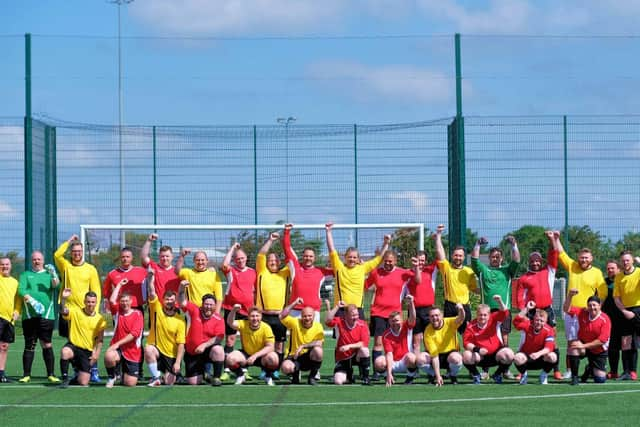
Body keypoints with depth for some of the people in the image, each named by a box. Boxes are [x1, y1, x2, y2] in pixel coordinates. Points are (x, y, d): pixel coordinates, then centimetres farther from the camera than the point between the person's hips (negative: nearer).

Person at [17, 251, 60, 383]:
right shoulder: (25, 275, 13)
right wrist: (33, 301, -18)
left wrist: (54, 275, -27)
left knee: (47, 345, -4)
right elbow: (21, 290, -2)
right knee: (29, 345, 2)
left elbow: (56, 285, -6)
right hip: (29, 316, 0)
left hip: (46, 315, 0)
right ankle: (26, 375, 6)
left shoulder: (49, 274, 13)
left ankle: (51, 375, -1)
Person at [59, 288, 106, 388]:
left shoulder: (100, 319, 3)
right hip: (73, 346, -1)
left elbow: (100, 339, 4)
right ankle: (65, 379, -20)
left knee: (83, 382, -7)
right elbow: (63, 312, -20)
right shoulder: (75, 312, -1)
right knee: (65, 352, -39)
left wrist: (97, 353, -9)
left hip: (88, 351, 1)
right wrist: (63, 298, -36)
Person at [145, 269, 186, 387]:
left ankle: (167, 374, 34)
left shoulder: (180, 320, -6)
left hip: (171, 355, 0)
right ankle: (156, 377, -17)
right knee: (148, 349, -36)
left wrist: (177, 362, -16)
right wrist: (150, 277, -27)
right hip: (157, 350, 0)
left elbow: (181, 344, -9)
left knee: (169, 382, -6)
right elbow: (152, 292, -14)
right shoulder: (157, 309, -2)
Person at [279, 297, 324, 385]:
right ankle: (295, 375, 7)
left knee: (318, 350, -33)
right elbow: (282, 316, -19)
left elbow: (319, 343, -17)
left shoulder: (318, 326, -4)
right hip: (294, 357, -1)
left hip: (309, 358, 1)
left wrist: (303, 346, -26)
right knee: (285, 367, -34)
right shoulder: (295, 323, -5)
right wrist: (294, 304, -19)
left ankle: (312, 377, -10)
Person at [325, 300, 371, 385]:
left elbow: (364, 343, -18)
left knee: (364, 350, -35)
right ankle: (348, 375, 22)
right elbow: (328, 322, -28)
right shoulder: (340, 322, -9)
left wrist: (349, 346, -29)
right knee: (338, 381, -18)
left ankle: (365, 377, -16)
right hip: (342, 358, 1)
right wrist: (337, 307, -26)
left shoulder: (362, 325, -12)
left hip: (356, 356, -1)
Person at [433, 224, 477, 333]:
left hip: (465, 306, 2)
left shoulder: (469, 271, 10)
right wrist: (438, 235, -10)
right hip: (450, 306, -2)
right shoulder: (446, 267, 3)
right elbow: (440, 252, -6)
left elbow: (474, 288, 15)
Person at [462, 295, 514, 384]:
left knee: (509, 355, -29)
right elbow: (466, 342, -13)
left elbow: (504, 313, -20)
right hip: (480, 356, -1)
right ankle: (475, 375, 1)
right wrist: (476, 349, -31)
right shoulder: (471, 326, -7)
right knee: (466, 356, -30)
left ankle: (498, 375, 1)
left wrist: (500, 302, -38)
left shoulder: (494, 319, -4)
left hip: (496, 354, 1)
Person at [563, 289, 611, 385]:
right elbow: (566, 309, -18)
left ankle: (590, 369, 36)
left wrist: (584, 345, -26)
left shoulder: (605, 319, -18)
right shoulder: (582, 313, -10)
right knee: (572, 348, -36)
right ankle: (574, 377, -20)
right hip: (583, 345, 1)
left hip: (598, 351, -1)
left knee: (600, 379, -4)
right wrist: (570, 296, -35)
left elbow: (602, 340, -22)